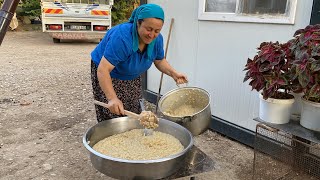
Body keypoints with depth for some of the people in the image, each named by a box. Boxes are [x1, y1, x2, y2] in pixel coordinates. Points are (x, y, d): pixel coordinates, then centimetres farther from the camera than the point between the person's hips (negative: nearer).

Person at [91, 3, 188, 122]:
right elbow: (103, 70, -39)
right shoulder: (121, 37, -36)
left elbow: (160, 61, 2)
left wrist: (173, 73, -16)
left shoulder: (157, 39, -16)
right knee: (113, 116, -7)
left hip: (132, 77, 6)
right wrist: (112, 98, -50)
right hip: (109, 76, -5)